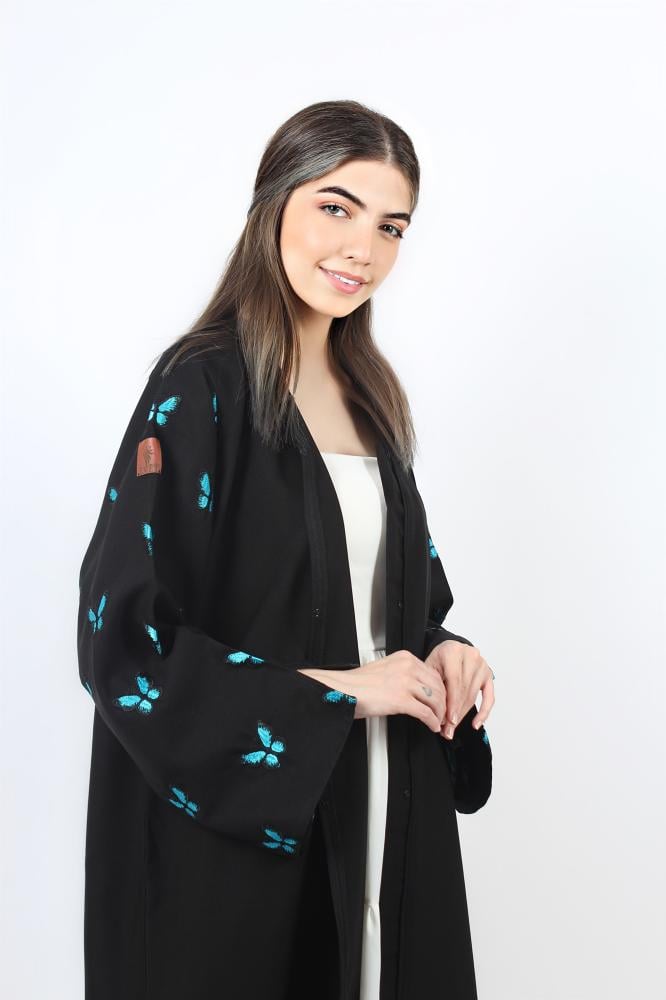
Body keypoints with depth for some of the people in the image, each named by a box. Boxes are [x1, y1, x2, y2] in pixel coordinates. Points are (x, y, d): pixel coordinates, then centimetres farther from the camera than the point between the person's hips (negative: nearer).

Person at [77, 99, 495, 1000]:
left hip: (382, 807, 7)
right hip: (234, 818, -7)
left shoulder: (368, 393, 7)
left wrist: (443, 652, -4)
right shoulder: (203, 386, -15)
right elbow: (122, 633, -19)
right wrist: (334, 690, -18)